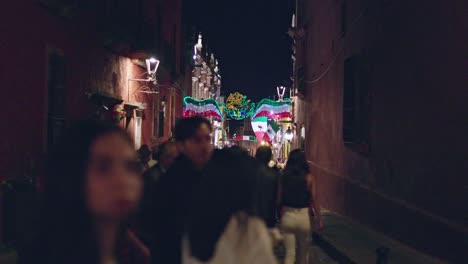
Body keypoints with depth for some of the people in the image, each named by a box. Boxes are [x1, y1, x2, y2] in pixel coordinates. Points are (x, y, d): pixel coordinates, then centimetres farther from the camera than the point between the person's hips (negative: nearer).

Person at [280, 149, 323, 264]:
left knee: (290, 253, 7)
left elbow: (280, 198, -3)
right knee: (303, 253, 20)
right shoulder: (309, 177, -8)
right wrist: (319, 219, -5)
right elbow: (314, 200, -11)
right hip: (304, 216, -1)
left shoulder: (284, 176, -4)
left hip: (288, 216, 1)